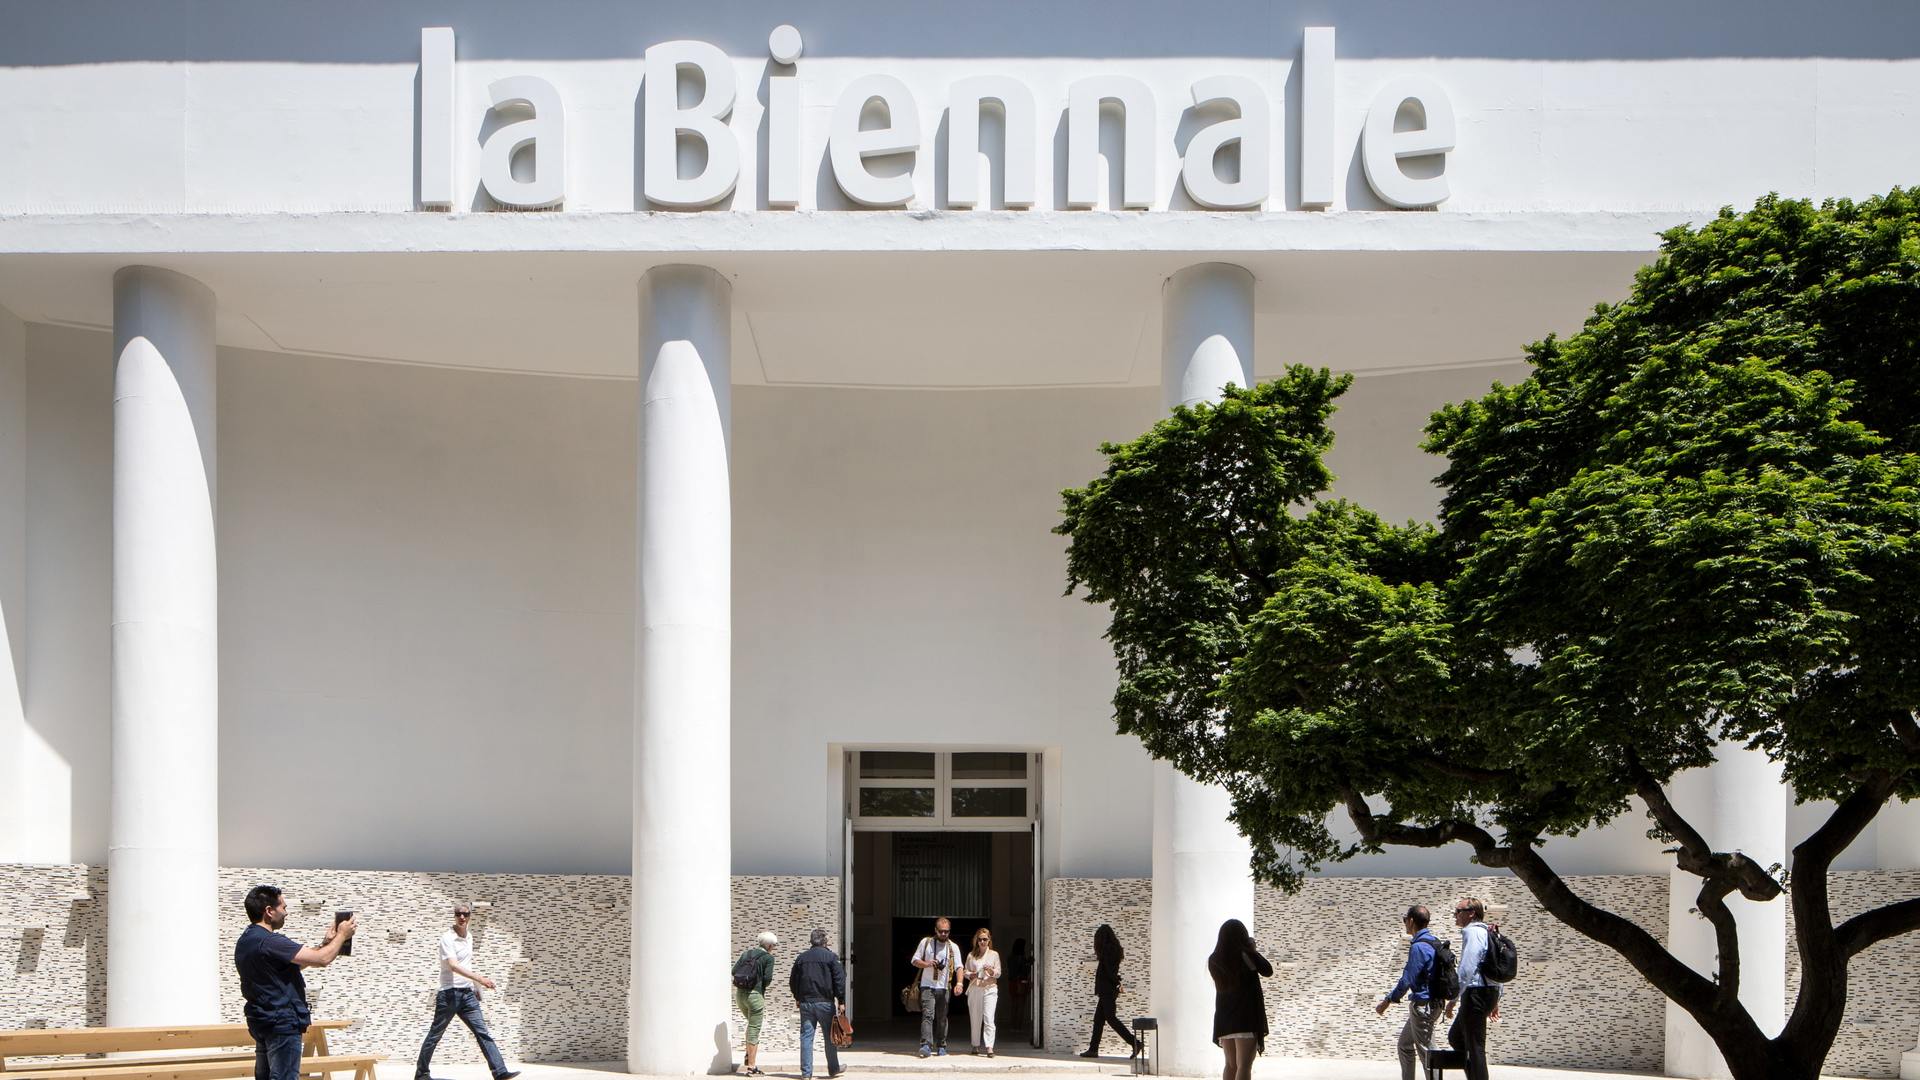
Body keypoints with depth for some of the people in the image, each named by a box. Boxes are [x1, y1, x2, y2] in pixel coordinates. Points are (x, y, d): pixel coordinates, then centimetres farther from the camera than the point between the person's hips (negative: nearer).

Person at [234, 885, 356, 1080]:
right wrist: (342, 935, -5)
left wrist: (326, 942, 15)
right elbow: (322, 959, -22)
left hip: (261, 1022, 10)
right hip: (283, 1023, -10)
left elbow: (294, 962, 18)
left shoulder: (245, 941, 12)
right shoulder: (270, 941, -21)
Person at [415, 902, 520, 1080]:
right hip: (450, 994, -6)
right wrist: (479, 978, -33)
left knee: (483, 1033, -5)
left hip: (468, 994, 6)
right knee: (434, 1036, 5)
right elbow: (453, 966, -26)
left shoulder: (469, 939, 12)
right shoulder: (447, 938, -12)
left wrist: (476, 988, 26)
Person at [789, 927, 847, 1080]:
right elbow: (839, 980, -8)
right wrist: (841, 1001, -4)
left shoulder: (801, 958, 7)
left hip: (805, 1003, 3)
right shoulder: (831, 957, -3)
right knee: (830, 1036, 9)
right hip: (825, 1003, -3)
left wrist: (797, 998, 27)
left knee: (806, 1037, 3)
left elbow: (793, 981, 13)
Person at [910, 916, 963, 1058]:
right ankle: (926, 1045, -24)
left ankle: (941, 1046, 17)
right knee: (927, 1015, -15)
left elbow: (959, 967, -4)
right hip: (927, 986, -1)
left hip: (944, 987, 2)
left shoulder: (953, 947, 5)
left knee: (942, 1018, 7)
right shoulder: (926, 942, 5)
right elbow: (915, 960, 9)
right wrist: (927, 964, -12)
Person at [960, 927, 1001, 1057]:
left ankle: (989, 1047, -19)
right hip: (974, 989, 2)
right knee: (975, 1019, 5)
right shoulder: (971, 955, 10)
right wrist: (970, 975, -9)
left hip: (990, 989, -2)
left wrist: (991, 971, -15)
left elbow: (998, 973, 6)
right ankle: (976, 1045, 17)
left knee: (989, 1018, -13)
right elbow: (965, 971, 12)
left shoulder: (994, 955, 8)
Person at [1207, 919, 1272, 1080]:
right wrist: (1252, 949, 9)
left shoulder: (1214, 960, 3)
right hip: (1247, 1017, -5)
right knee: (1244, 1066, -8)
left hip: (1224, 1018, 6)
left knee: (1231, 1065, 16)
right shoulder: (1245, 956, -12)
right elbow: (1267, 971, 0)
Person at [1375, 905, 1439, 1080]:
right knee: (1405, 1044, 19)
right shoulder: (1434, 942, 9)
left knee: (1426, 1051, -2)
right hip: (1428, 1002, 10)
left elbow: (1407, 979, -20)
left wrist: (1387, 1001, -11)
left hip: (1422, 1004, -10)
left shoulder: (1418, 947, -20)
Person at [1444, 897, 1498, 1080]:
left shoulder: (1472, 931, -15)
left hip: (1476, 993, -10)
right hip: (1490, 992, 10)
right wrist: (1496, 999, 27)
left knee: (1475, 1047, -4)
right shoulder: (1486, 931, 16)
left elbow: (1466, 969, -23)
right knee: (1455, 1037, 19)